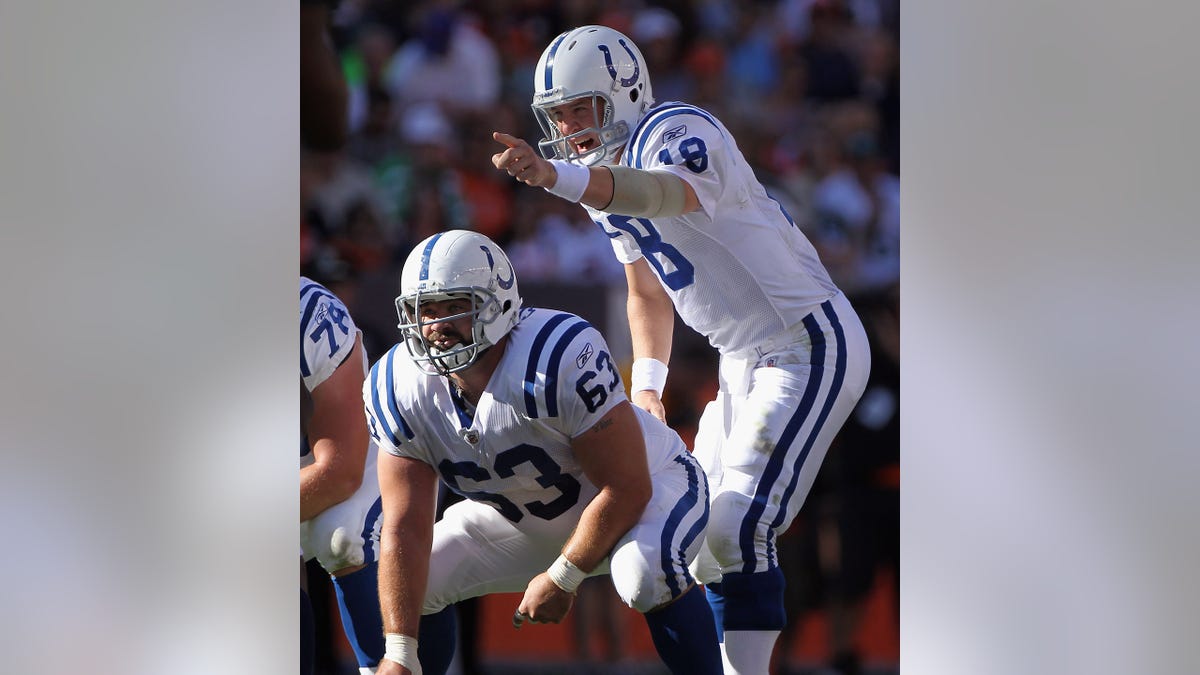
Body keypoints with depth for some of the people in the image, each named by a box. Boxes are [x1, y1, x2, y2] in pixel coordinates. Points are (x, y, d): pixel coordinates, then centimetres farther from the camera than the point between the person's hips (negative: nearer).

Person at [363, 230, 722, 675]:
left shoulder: (561, 359, -37)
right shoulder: (398, 390, -19)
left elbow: (626, 489, -28)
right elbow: (405, 528, -16)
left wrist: (561, 580, -22)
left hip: (647, 486, -6)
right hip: (521, 517, 6)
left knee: (645, 572, -37)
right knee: (411, 585, -6)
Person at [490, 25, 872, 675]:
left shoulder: (678, 132, -20)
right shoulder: (607, 178, 9)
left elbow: (666, 193, -45)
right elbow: (648, 292, 23)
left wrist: (554, 176, -59)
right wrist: (646, 382, 9)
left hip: (811, 349, -10)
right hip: (744, 363, 10)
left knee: (737, 530, -17)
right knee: (703, 530, 7)